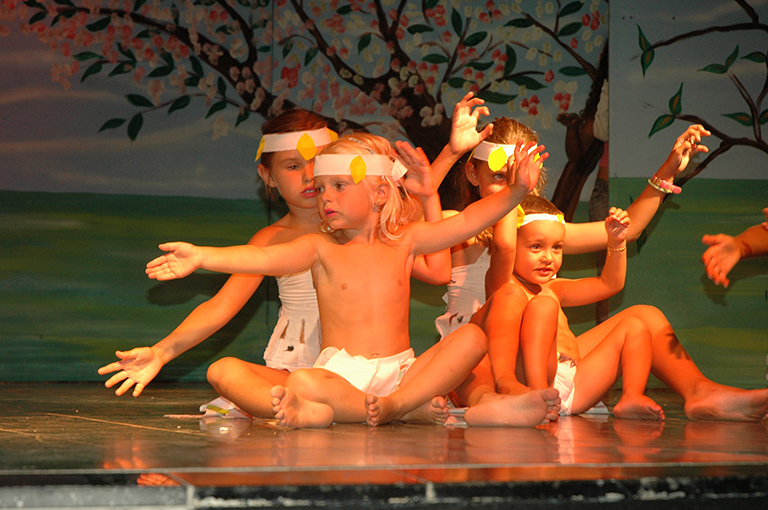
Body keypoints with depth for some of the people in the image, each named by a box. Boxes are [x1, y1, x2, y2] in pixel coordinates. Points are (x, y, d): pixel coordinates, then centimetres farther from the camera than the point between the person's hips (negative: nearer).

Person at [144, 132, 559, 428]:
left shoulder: (403, 241, 10)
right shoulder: (322, 248, 3)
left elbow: (466, 223, 4)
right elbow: (267, 258, -13)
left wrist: (514, 193, -11)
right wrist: (202, 257, -28)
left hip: (399, 370, 2)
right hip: (339, 370, -2)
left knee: (472, 338, -20)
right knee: (301, 384, -36)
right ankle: (415, 410, -32)